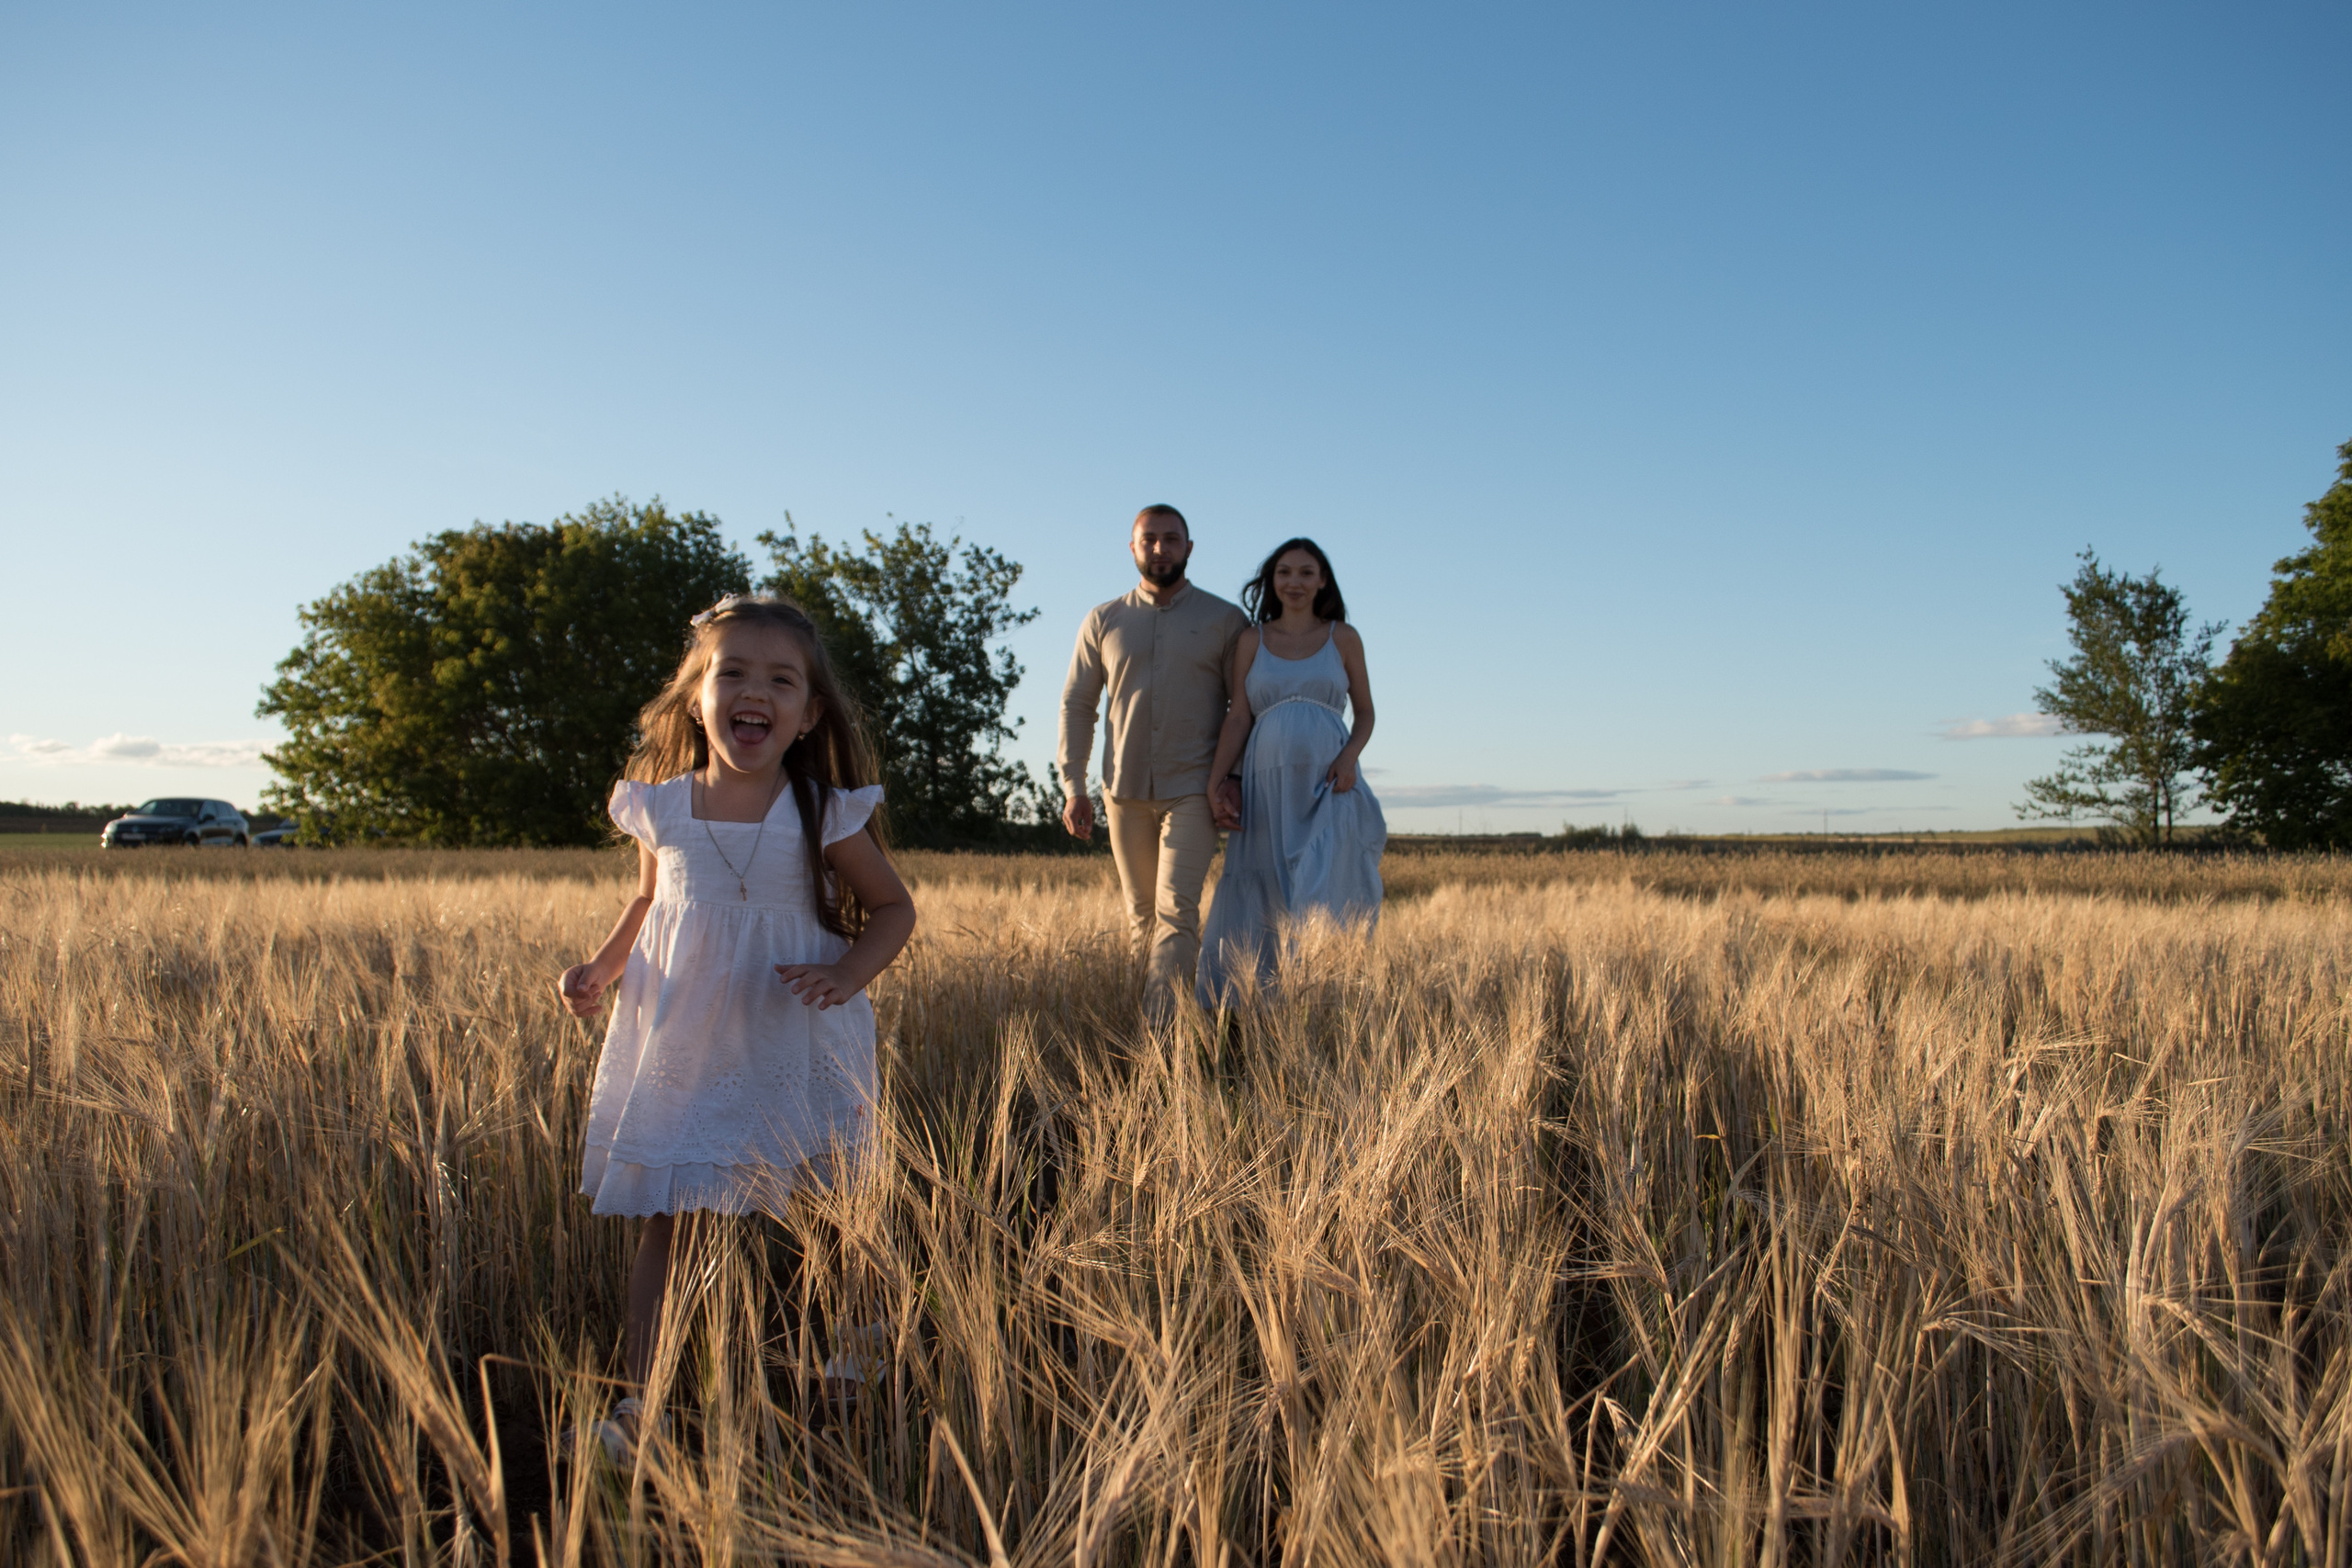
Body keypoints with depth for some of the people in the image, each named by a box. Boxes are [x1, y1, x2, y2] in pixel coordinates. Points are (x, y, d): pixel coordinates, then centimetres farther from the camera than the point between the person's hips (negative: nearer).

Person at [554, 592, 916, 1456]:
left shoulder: (824, 816, -12)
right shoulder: (659, 809, -3)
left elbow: (893, 909, -1)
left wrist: (849, 972, -19)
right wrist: (602, 968, 1)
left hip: (792, 1052, -2)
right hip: (676, 1049, 2)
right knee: (668, 1222, 3)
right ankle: (643, 1399, 13)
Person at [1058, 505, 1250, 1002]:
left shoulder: (1225, 619, 4)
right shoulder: (1104, 621, 10)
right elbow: (1076, 704, 12)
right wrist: (1073, 786, 3)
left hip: (1193, 789, -3)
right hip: (1126, 791, 3)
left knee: (1176, 908, -17)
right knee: (1141, 916, 7)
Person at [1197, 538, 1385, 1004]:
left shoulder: (1343, 637, 8)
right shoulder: (1252, 640, 10)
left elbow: (1365, 711, 11)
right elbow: (1238, 718, 5)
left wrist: (1349, 756, -9)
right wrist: (1215, 782, -7)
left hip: (1328, 785, -1)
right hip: (1267, 783, 1)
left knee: (1323, 896, -12)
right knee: (1257, 906, 3)